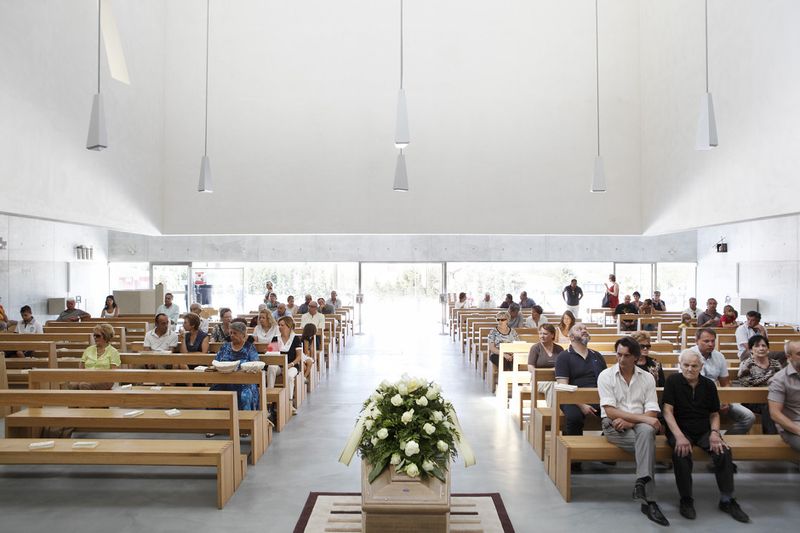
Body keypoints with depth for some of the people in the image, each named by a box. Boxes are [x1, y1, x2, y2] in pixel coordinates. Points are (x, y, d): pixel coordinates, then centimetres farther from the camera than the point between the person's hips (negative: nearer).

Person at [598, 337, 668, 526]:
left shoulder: (647, 377, 6)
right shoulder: (606, 376, -2)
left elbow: (652, 413, -1)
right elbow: (610, 411, -11)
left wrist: (629, 422, -18)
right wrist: (643, 418, -20)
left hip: (640, 424, 2)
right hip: (614, 426, -2)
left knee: (646, 431, -36)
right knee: (648, 441, -31)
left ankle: (642, 483, -34)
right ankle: (648, 500, -29)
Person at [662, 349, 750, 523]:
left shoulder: (709, 385, 6)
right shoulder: (673, 381, -5)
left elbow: (714, 414, 11)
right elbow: (667, 411, -10)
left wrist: (714, 433, -9)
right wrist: (679, 436, -22)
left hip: (704, 431, 3)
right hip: (680, 429, -3)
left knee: (723, 451, -24)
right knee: (681, 453, -33)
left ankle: (726, 500, -4)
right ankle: (686, 499, -12)